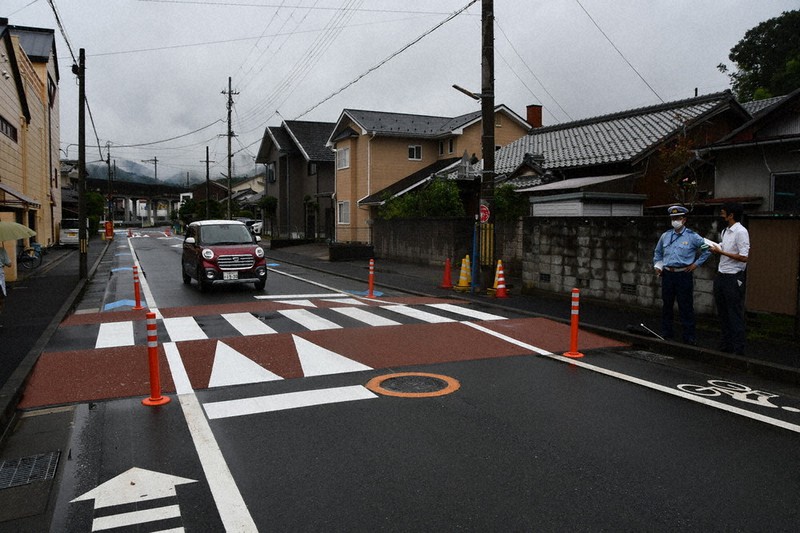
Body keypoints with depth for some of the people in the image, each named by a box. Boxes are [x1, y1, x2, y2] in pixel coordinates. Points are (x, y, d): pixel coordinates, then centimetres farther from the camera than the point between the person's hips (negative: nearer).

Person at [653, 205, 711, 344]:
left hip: (684, 274, -4)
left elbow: (707, 249, 3)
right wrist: (657, 265, 13)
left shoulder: (692, 237, -2)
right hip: (667, 274, 4)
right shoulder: (665, 236, 11)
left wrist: (696, 264, 0)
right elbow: (657, 252, 25)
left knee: (686, 307, -2)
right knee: (667, 305, 10)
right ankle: (666, 333, 19)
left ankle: (689, 336, 5)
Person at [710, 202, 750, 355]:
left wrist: (721, 251, -17)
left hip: (734, 278, -9)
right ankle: (726, 344, 26)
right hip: (721, 276, 9)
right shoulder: (725, 231, 13)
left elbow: (744, 257, -19)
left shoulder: (741, 231, -14)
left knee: (735, 315, -3)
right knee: (722, 313, 15)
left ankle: (738, 349, 4)